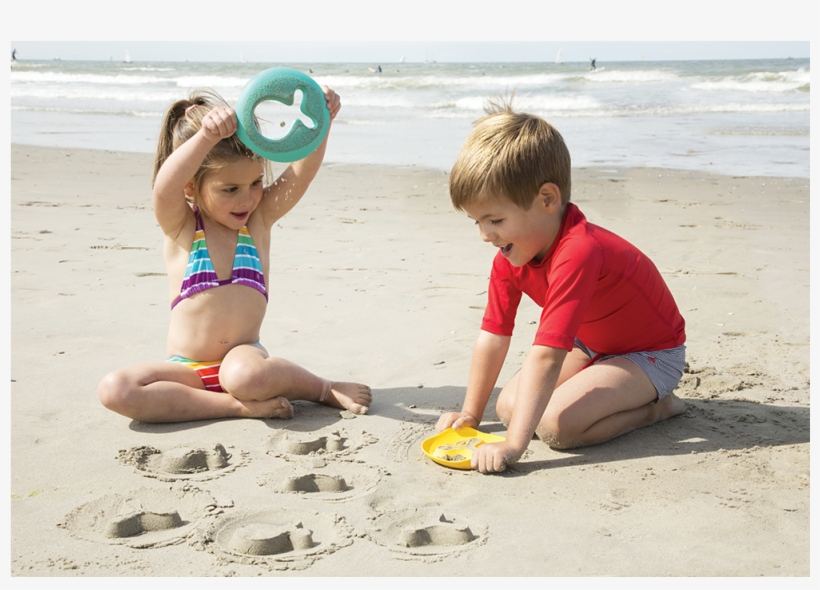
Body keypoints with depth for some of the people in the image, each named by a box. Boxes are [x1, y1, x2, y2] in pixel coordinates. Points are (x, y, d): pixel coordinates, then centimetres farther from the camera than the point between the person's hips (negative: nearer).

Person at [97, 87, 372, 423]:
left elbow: (303, 172, -12)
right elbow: (164, 187, -26)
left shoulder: (260, 217, 3)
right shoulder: (180, 226, -3)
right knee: (114, 390, -26)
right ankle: (241, 407, -23)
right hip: (187, 370, 1)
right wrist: (206, 136, -44)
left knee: (244, 376, -38)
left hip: (243, 356, -1)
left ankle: (326, 389, -10)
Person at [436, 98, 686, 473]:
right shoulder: (509, 256, -10)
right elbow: (493, 336, -4)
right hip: (592, 347, 9)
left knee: (556, 423, -27)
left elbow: (545, 357, -43)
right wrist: (470, 413, -2)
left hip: (653, 353, -9)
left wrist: (513, 445, -44)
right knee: (508, 406, -4)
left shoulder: (578, 253, -38)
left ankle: (656, 407, -3)